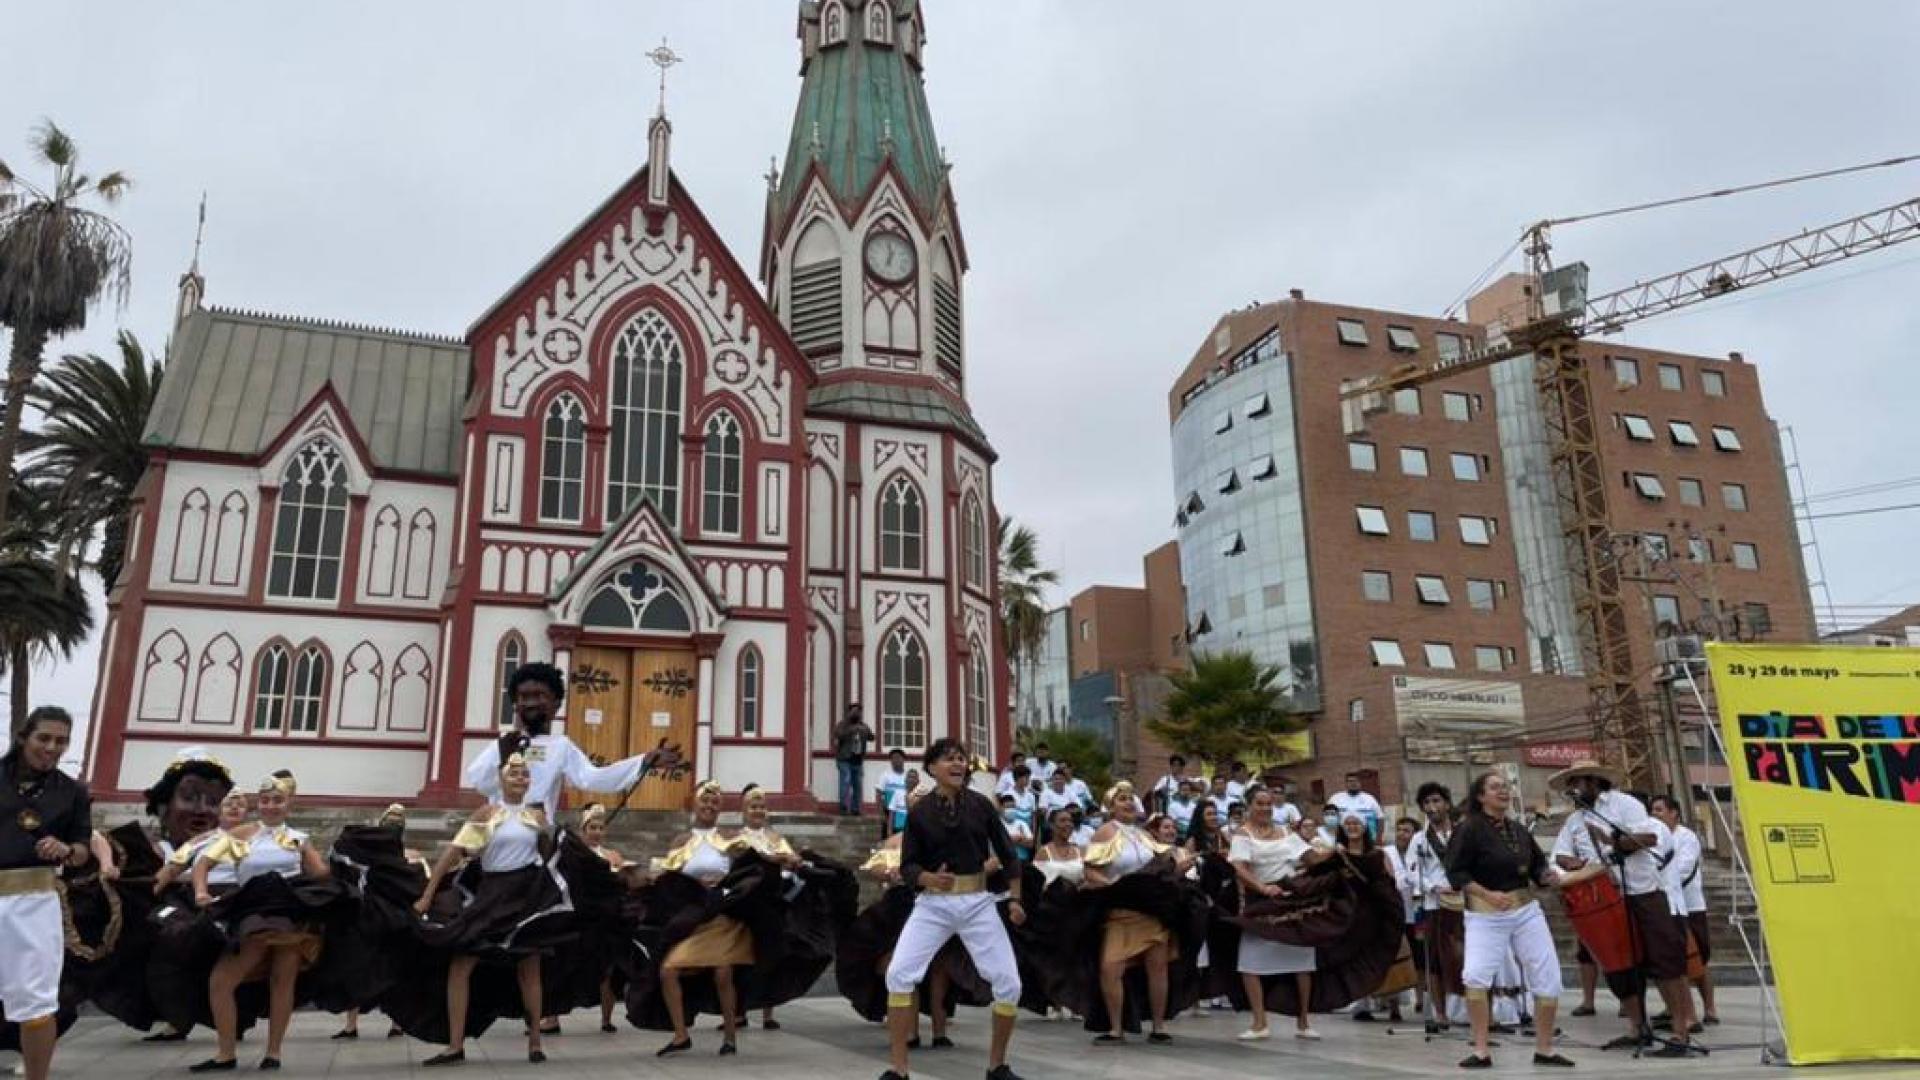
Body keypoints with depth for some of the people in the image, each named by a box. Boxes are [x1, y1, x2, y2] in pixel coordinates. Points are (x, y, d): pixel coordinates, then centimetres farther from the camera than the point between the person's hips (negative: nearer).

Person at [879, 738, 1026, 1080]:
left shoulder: (980, 804, 1)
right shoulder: (919, 812, -3)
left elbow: (1007, 852, 8)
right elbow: (907, 866, -1)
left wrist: (1015, 899, 2)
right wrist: (929, 877, -22)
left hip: (978, 902, 1)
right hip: (934, 903, -1)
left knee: (1009, 983, -4)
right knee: (898, 974, -15)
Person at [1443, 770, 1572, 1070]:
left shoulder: (1519, 830, 7)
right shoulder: (1469, 829, -11)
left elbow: (1539, 864, 17)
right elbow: (1455, 872, -13)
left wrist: (1546, 876, -6)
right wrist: (1488, 894, -23)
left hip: (1527, 910, 6)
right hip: (1485, 916, -5)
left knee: (1548, 978, 4)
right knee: (1476, 976, -20)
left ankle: (1544, 1049, 22)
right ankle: (1481, 1051, -5)